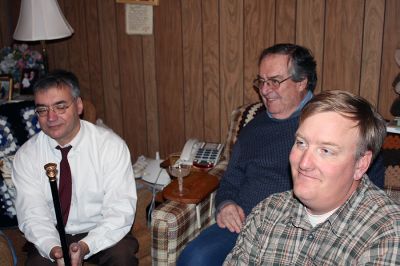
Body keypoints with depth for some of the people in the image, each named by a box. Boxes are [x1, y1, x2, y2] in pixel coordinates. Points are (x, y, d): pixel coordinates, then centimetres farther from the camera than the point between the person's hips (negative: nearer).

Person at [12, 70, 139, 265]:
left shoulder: (111, 146, -14)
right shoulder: (26, 156, -7)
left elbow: (120, 211, -18)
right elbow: (33, 215, -11)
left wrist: (85, 247, -33)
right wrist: (53, 249, -31)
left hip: (103, 235, -1)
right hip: (51, 238, 2)